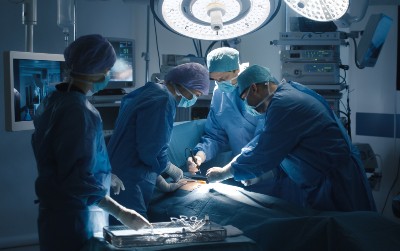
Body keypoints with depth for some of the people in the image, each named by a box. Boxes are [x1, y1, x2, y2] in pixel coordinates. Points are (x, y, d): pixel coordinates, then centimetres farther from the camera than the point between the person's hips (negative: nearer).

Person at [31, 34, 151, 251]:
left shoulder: (54, 100, 7)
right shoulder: (78, 111, -23)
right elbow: (78, 180, -26)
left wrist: (104, 174, 24)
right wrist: (120, 212, -24)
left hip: (57, 213, 10)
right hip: (75, 219, -9)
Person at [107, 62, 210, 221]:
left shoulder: (152, 92, 16)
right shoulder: (163, 100, -15)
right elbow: (151, 152, -20)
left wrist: (165, 185, 19)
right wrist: (172, 170, -1)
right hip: (128, 187, -10)